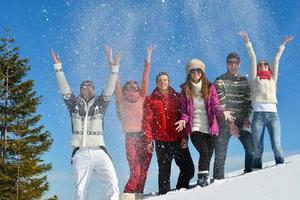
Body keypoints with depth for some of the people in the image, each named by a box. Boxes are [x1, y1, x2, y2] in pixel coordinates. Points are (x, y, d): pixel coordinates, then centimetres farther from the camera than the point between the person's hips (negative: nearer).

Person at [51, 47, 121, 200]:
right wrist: (57, 66, 1)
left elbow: (109, 89, 6)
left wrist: (114, 68, -1)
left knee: (112, 183, -19)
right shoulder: (74, 104, 15)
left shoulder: (100, 104, 16)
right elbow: (64, 88, 7)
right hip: (81, 154, 0)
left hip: (99, 152, 0)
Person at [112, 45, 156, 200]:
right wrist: (111, 63, -1)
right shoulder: (122, 102, 7)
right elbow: (116, 83, 3)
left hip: (145, 137, 3)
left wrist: (148, 59, 7)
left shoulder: (142, 99, 12)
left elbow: (145, 80, 9)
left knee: (144, 171, 1)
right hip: (131, 138, -3)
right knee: (135, 172, -12)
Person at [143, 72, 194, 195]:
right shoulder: (150, 100, 6)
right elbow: (148, 120, 2)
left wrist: (184, 137, -2)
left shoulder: (177, 97, 9)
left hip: (178, 139, 1)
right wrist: (149, 140, -4)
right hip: (161, 141, -1)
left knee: (189, 168, -1)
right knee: (164, 171, 4)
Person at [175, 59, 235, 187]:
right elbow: (184, 110, 7)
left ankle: (203, 180, 14)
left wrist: (222, 112, -20)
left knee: (208, 155, 1)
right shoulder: (185, 89, 6)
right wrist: (184, 120, -14)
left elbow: (215, 106, 0)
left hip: (210, 128, 2)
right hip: (195, 128, -2)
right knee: (204, 152, -21)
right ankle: (202, 178, -14)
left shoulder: (209, 87, 8)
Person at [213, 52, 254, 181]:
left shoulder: (245, 81, 11)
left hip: (241, 123, 4)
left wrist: (247, 118, -6)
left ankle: (249, 173, 9)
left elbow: (249, 102, 11)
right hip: (224, 123, -3)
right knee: (220, 154, -6)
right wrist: (230, 124, -16)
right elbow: (220, 106, -9)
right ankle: (218, 179, 2)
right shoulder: (220, 81, -3)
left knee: (252, 148, -8)